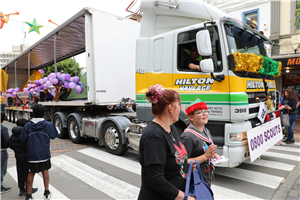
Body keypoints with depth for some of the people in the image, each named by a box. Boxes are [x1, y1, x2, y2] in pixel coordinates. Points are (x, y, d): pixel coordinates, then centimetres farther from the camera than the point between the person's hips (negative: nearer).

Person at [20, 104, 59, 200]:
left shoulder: (27, 125, -8)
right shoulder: (48, 125, -10)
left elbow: (23, 139, -5)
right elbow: (53, 136, 1)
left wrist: (30, 141, 13)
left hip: (31, 153, 1)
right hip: (44, 153, 0)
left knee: (31, 173, 14)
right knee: (45, 171, 16)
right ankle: (47, 192, 23)